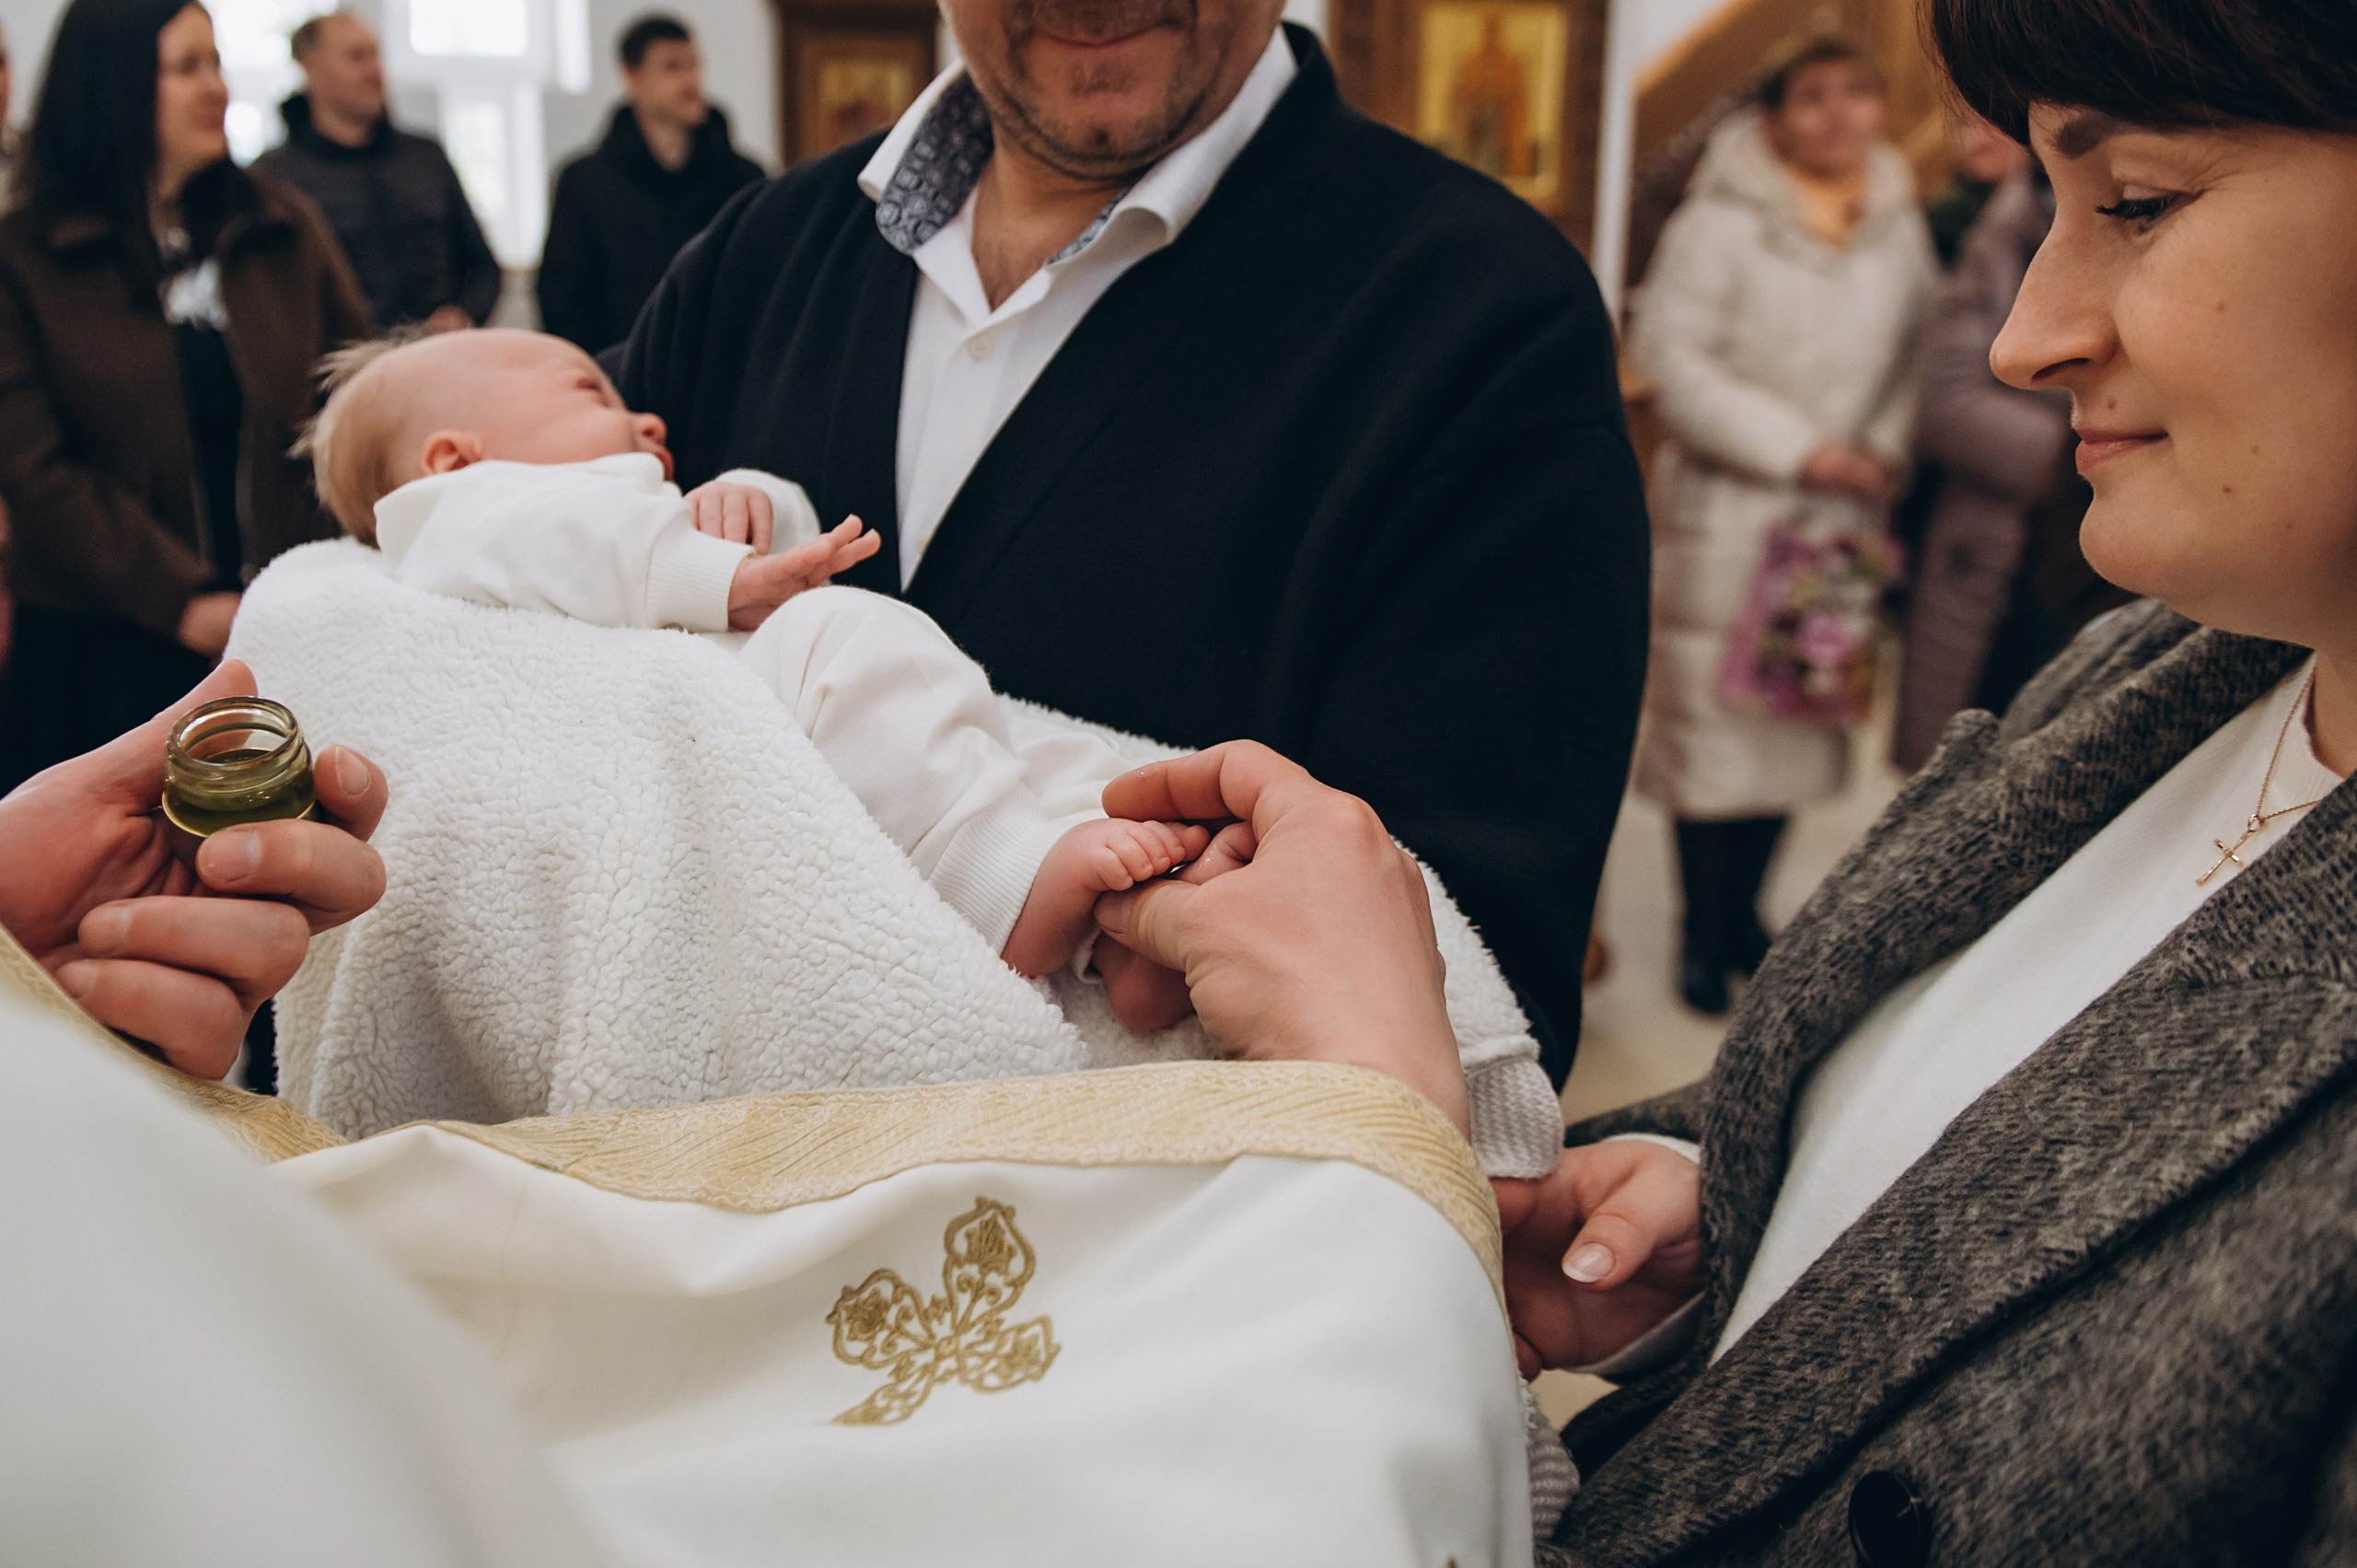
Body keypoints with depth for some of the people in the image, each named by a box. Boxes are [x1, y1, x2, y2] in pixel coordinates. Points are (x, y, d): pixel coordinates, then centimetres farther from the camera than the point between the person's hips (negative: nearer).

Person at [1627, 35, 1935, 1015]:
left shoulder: (1900, 226, 9)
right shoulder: (1721, 223, -7)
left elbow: (1917, 354, 15)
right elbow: (1670, 353, -14)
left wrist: (1888, 448, -4)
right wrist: (1796, 448, -14)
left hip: (1843, 519, 5)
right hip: (1729, 512, -5)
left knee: (1801, 713, 9)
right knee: (1713, 715, -2)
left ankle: (1743, 915, 24)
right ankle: (1704, 937, 10)